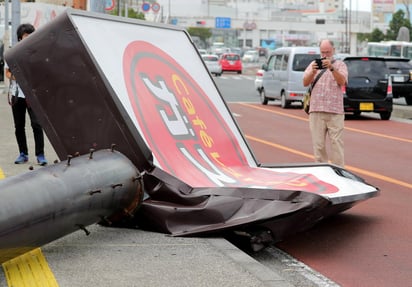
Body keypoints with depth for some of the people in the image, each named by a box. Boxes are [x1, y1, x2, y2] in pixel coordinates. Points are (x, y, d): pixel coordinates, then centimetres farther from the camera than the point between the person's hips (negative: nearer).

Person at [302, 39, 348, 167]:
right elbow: (305, 83, 1)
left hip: (335, 111, -2)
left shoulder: (340, 64, 10)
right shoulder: (314, 64, 14)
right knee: (318, 145, 1)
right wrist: (313, 72, -19)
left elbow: (342, 81, -9)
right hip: (316, 110, 2)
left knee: (336, 144, -6)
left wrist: (331, 68, -24)